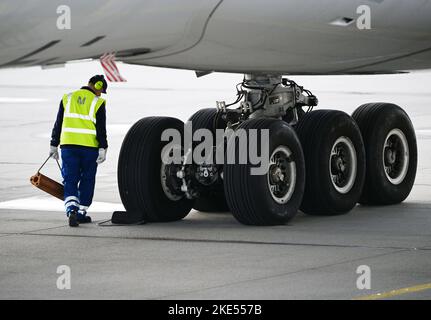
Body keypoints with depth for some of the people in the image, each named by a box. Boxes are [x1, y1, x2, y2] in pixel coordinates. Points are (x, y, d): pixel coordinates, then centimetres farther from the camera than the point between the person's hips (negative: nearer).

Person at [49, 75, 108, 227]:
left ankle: (71, 210, -20)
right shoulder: (98, 103, -2)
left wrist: (54, 145, 15)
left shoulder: (68, 98, 9)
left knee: (70, 181, 1)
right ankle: (82, 213, 17)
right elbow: (101, 128, -8)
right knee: (87, 180, 12)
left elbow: (58, 124, 10)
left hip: (68, 146, 2)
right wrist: (103, 149, -7)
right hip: (90, 146, -2)